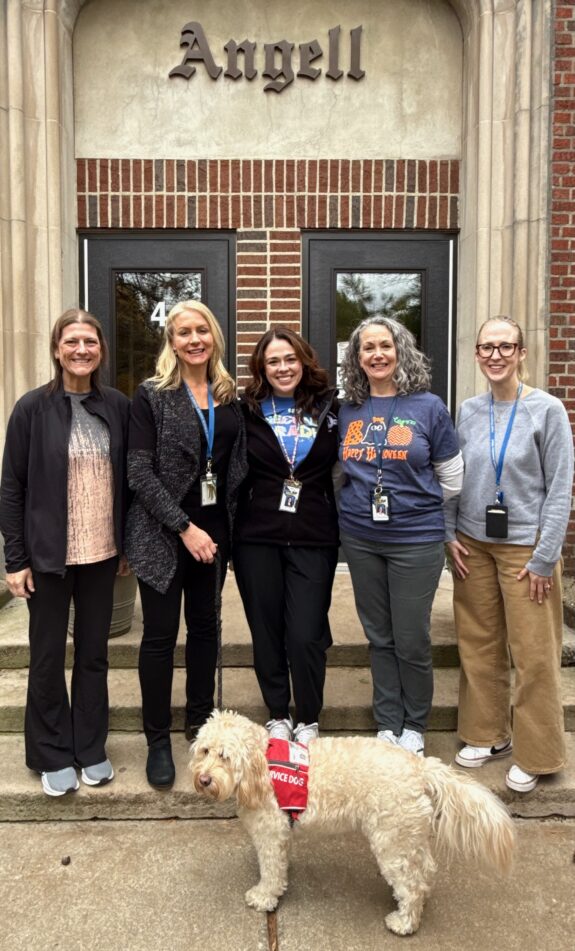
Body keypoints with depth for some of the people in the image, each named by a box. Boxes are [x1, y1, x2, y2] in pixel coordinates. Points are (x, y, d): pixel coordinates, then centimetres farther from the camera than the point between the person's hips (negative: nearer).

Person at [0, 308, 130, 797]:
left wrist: (128, 544, 6)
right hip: (48, 553, -2)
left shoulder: (118, 406, 1)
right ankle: (53, 756, 27)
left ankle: (91, 748, 30)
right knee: (48, 656, 10)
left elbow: (127, 479, 7)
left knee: (94, 651, 13)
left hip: (102, 553, 3)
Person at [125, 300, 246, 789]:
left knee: (205, 626, 14)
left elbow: (236, 465, 11)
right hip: (163, 533, -4)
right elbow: (139, 471, -11)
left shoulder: (228, 396, 8)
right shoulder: (151, 394, -6)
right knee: (161, 634, 3)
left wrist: (229, 528, 1)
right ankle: (158, 740, 17)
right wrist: (184, 527, -16)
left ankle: (201, 721, 31)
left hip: (213, 530, 4)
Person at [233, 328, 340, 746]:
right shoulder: (247, 411, 2)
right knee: (267, 630, 10)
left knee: (306, 634, -2)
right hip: (257, 537, 1)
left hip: (313, 538, -1)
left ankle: (309, 721, 20)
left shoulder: (329, 407, 4)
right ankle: (278, 716, 29)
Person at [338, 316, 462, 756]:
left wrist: (416, 505, 7)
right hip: (361, 538, 4)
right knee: (379, 637, 14)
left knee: (411, 640, 3)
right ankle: (387, 724, 29)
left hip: (415, 539, -3)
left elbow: (452, 478, 3)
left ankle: (414, 727, 25)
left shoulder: (428, 406, -4)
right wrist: (365, 503, 10)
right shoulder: (348, 411, 5)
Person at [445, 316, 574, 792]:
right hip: (473, 545, 4)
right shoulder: (468, 411, 5)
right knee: (479, 644, 12)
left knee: (534, 654, 2)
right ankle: (488, 734, 30)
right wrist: (450, 534, 2)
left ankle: (536, 754, 19)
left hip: (525, 546, -4)